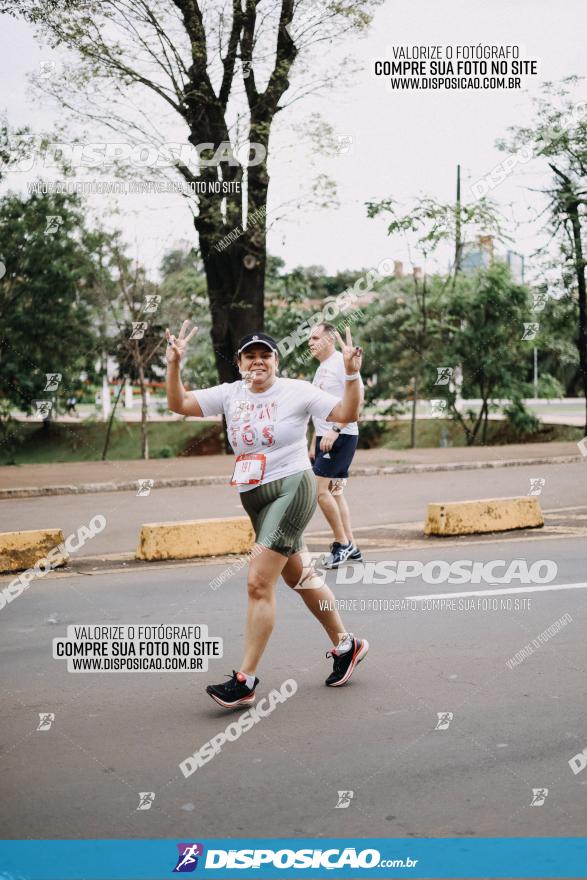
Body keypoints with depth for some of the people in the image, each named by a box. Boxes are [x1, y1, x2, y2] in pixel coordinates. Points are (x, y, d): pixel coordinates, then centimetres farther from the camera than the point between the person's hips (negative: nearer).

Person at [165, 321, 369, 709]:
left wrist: (352, 374, -22)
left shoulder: (297, 391, -5)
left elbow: (347, 413, -8)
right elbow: (179, 404, 2)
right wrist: (174, 364, -11)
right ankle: (345, 645, 36)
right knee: (300, 577, 17)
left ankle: (245, 681, -9)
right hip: (254, 498, 7)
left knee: (259, 582, -14)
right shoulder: (230, 394, 7)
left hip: (292, 489, -7)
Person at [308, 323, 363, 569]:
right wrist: (313, 444, 22)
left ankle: (342, 542, -2)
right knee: (335, 492, 10)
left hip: (341, 436, -9)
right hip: (325, 438, 9)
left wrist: (335, 430, -25)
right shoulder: (321, 369, 19)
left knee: (321, 491, -13)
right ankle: (351, 548, 15)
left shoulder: (341, 362, -9)